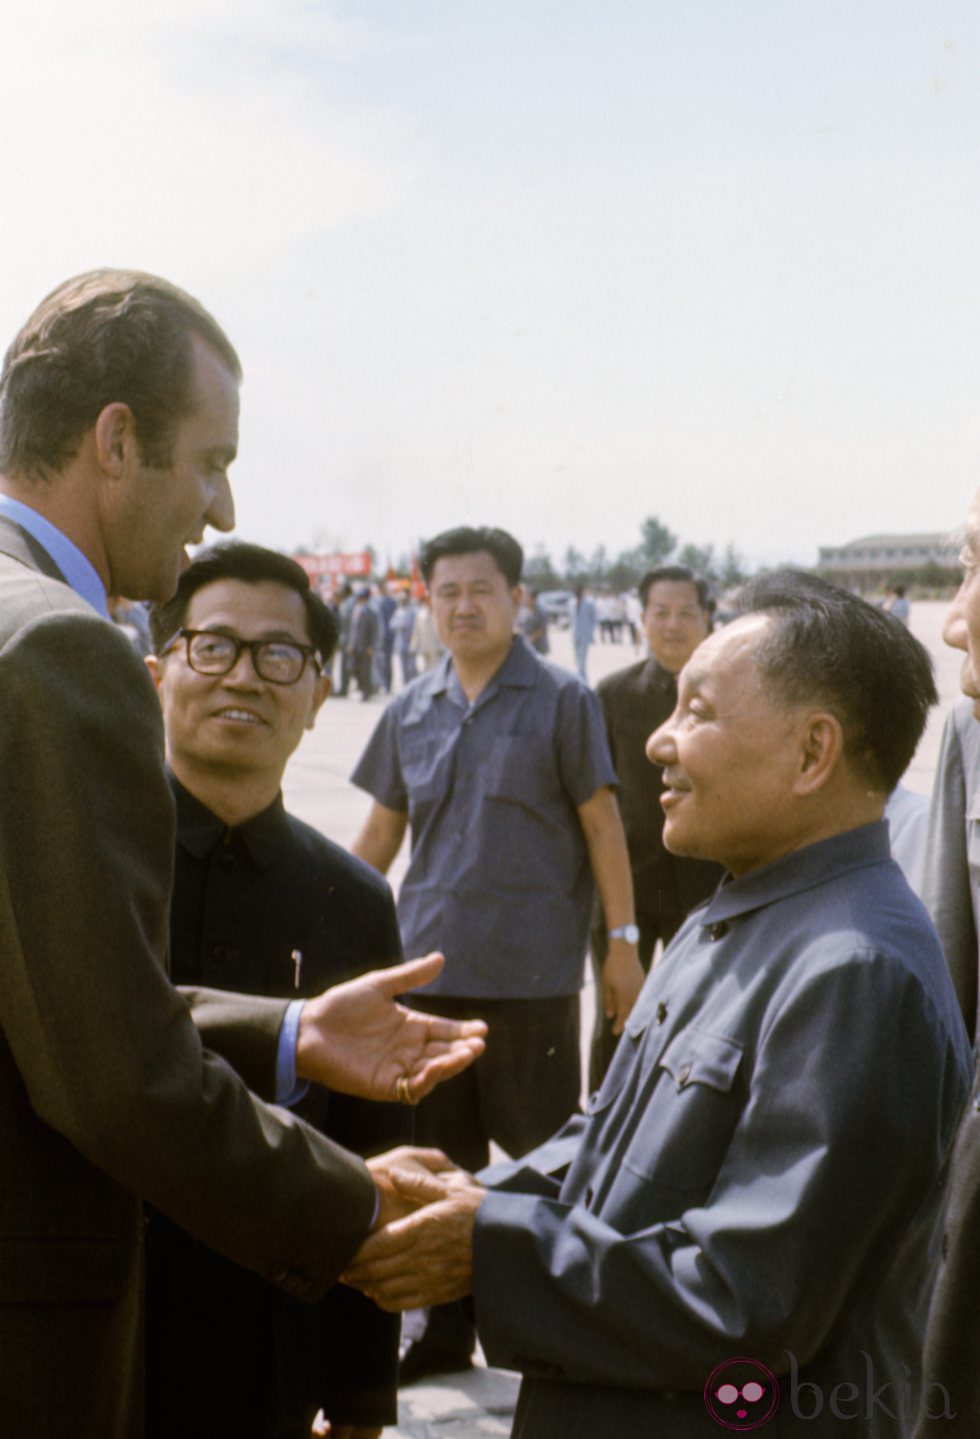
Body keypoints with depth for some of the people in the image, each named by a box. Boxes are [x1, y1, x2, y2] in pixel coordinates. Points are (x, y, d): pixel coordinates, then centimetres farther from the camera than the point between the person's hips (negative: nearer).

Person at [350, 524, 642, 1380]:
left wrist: (622, 943, -4)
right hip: (428, 962, 4)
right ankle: (444, 1329, 27)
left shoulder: (563, 701, -3)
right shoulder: (411, 711, 9)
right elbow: (380, 833, 15)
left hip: (532, 970, -4)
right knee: (435, 1157, 12)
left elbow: (602, 824, -2)